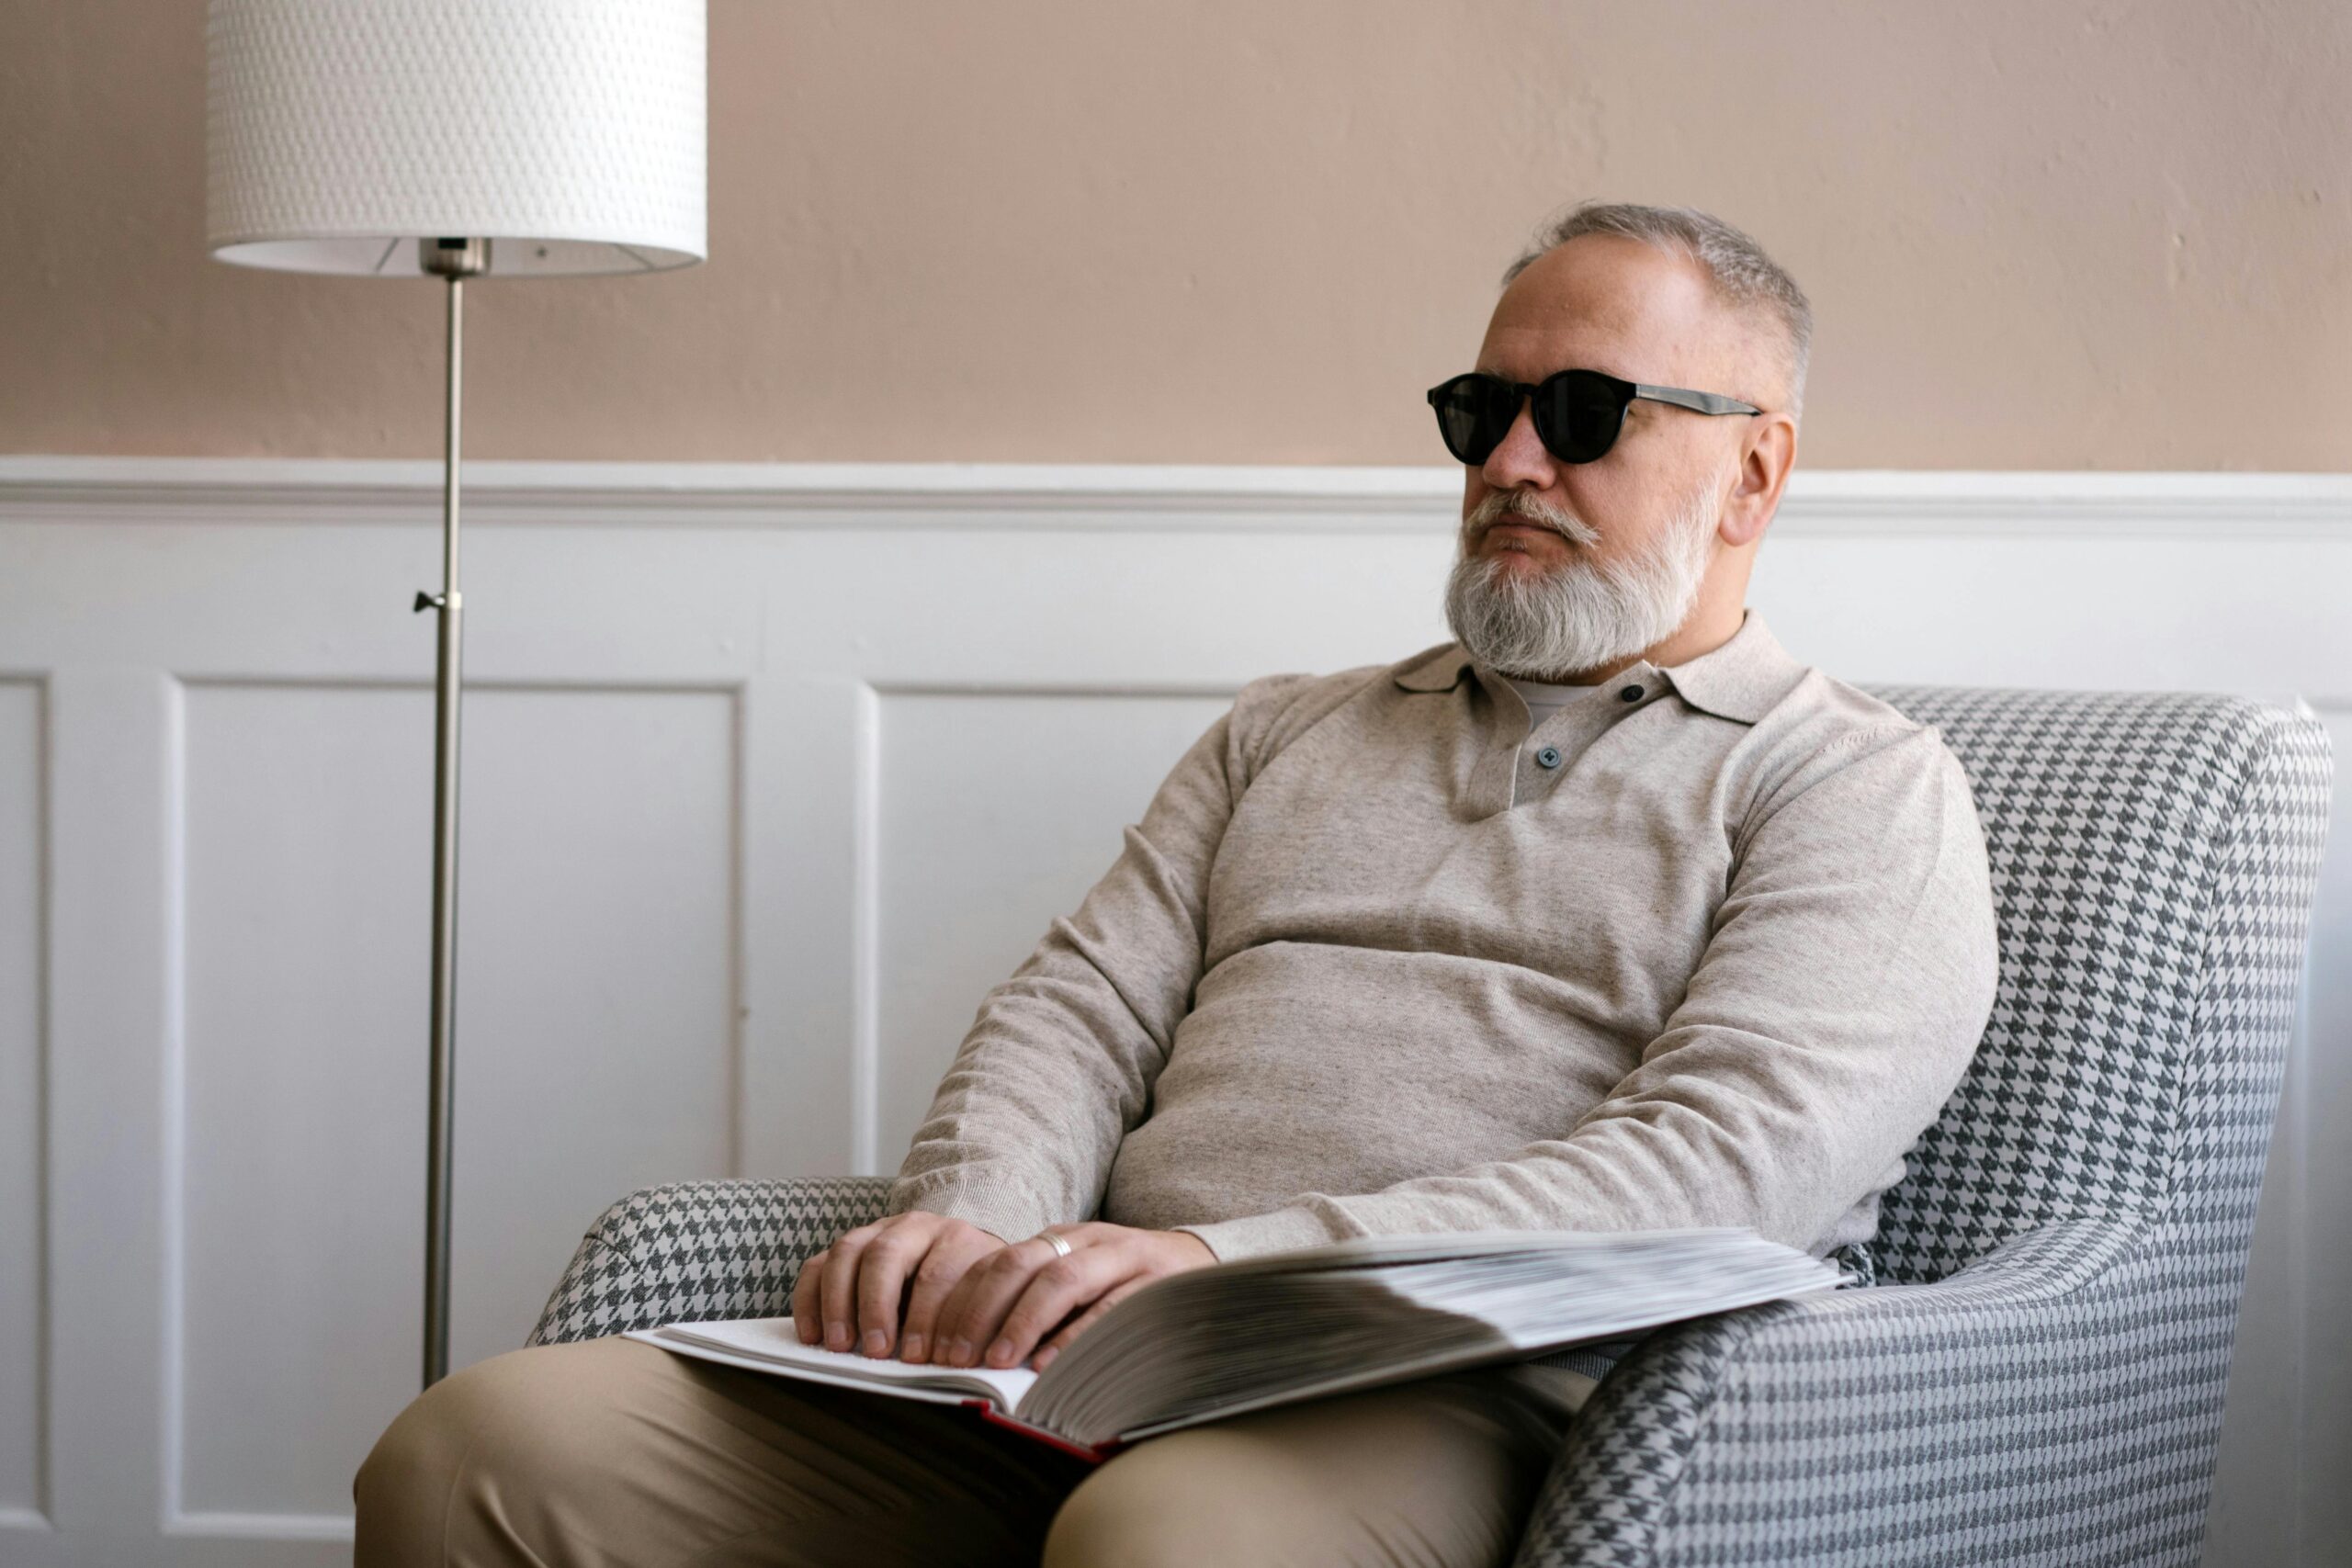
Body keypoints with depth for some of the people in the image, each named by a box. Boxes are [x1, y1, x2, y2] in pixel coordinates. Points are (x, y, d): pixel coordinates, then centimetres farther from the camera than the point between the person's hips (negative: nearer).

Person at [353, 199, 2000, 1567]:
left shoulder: (1860, 789, 9)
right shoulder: (1288, 734, 29)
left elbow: (1733, 1160, -8)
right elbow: (1084, 1006, 19)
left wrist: (1237, 1258, -19)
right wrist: (969, 1222, -7)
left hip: (1440, 1397, -5)